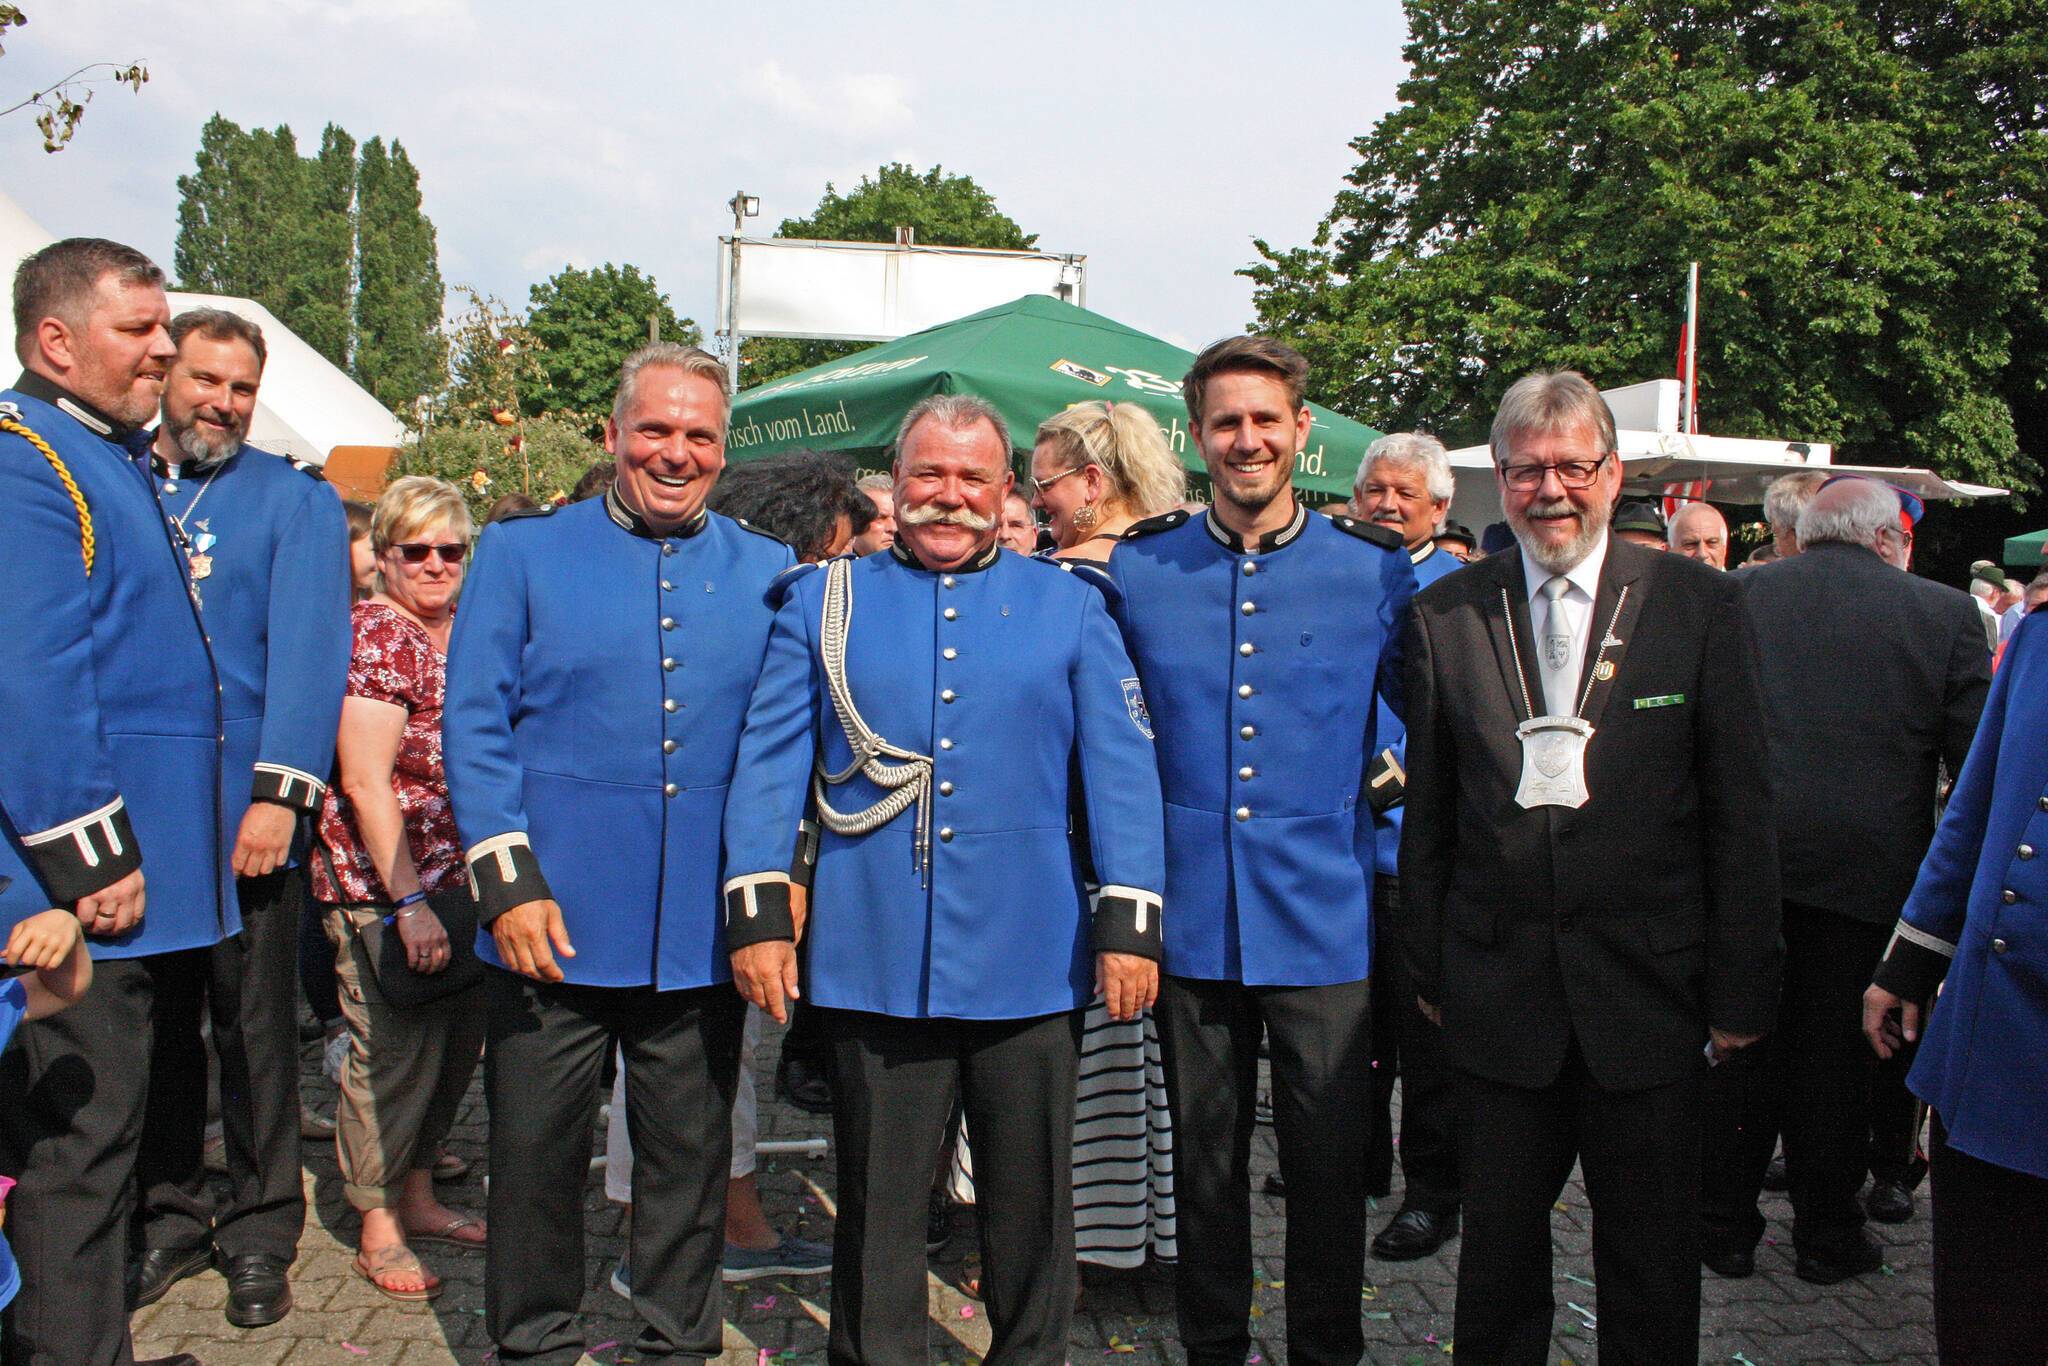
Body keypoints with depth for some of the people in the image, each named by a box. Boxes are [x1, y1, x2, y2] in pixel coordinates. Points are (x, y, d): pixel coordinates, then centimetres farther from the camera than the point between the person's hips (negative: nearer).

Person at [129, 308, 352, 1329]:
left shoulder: (295, 502, 2)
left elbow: (306, 653, -7)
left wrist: (278, 793, -16)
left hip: (243, 818, -3)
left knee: (254, 1031, 6)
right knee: (154, 1024, 13)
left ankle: (259, 1233, 20)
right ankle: (169, 1216, 28)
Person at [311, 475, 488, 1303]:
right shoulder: (374, 636, -13)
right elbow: (365, 782, -17)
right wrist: (409, 903, -19)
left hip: (459, 877, 7)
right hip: (382, 888, -7)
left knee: (459, 1043, 13)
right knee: (395, 1052, -1)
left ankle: (417, 1197, 31)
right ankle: (377, 1228, 16)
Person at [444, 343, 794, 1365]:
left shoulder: (769, 573, 7)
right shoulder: (522, 553, 3)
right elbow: (475, 726, -1)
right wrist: (508, 879, -9)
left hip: (705, 931, 1)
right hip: (555, 919, -1)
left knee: (690, 1156, 13)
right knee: (536, 1149, 10)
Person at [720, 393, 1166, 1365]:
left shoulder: (1068, 608, 6)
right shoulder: (826, 601, 7)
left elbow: (1122, 768, 1)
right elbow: (770, 762, 4)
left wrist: (1129, 921, -6)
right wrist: (757, 909, -4)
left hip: (1031, 965, 0)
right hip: (872, 960, 0)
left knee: (1031, 1200, 13)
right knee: (877, 1203, 12)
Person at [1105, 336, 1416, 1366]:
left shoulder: (1378, 572, -1)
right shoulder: (1134, 569, 2)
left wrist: (1388, 807, 3)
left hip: (1324, 915, -1)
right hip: (1191, 913, 1)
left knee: (1328, 1157, 7)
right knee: (1204, 1155, 13)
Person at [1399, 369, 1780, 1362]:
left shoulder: (1701, 606, -3)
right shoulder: (1445, 614, 2)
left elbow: (1741, 811, -2)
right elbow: (1428, 811, 5)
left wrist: (1742, 986, -3)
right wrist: (1428, 969, 5)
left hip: (1650, 987, -1)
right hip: (1498, 987, 1)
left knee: (1651, 1258, 13)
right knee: (1497, 1244, 14)